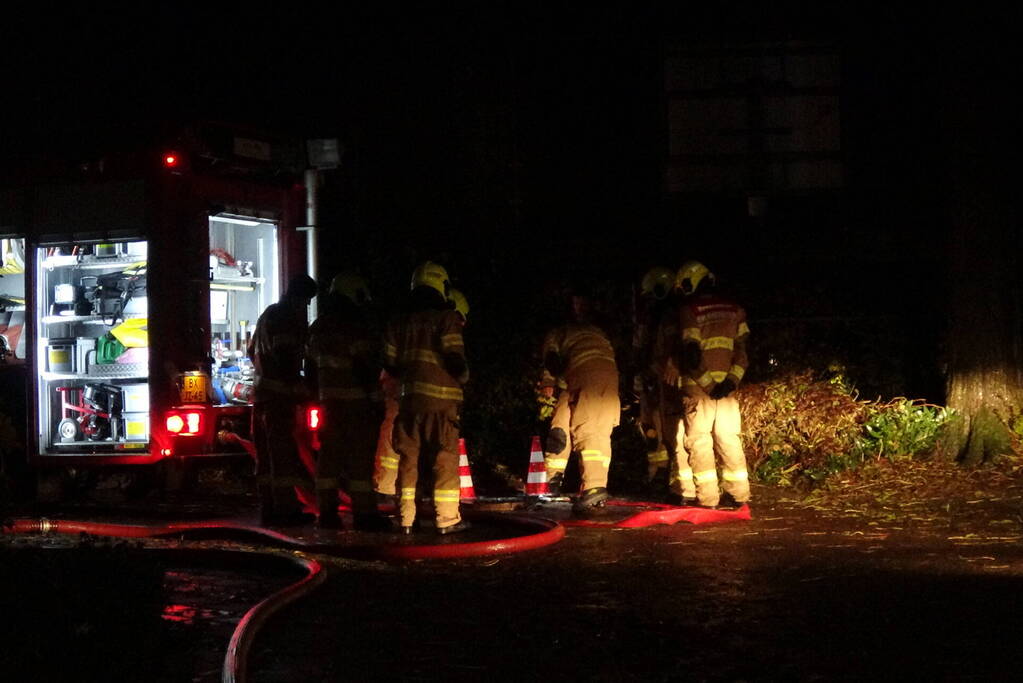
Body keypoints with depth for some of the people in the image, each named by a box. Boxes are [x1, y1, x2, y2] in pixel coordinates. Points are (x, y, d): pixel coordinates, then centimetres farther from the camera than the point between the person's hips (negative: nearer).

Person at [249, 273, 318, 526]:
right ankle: (285, 507, -12)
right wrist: (299, 384, -13)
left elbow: (252, 350, 30)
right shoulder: (286, 318, -12)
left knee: (266, 454, 10)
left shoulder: (268, 314, 21)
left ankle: (269, 508, 13)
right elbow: (286, 355, -20)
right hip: (279, 393, -10)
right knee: (283, 451, -10)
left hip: (262, 390, 10)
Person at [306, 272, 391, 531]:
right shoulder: (355, 326, -12)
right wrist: (376, 400, -14)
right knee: (360, 456, -6)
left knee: (330, 454, 10)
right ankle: (364, 513, -6)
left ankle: (327, 511, 12)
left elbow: (313, 367, 19)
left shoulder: (319, 327, 15)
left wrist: (319, 394, 25)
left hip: (329, 400, 8)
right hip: (356, 400, -8)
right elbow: (366, 366, -17)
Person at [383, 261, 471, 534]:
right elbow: (454, 359, -13)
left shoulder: (398, 323, 10)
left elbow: (390, 364, 12)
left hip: (409, 398, 5)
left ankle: (406, 518, 10)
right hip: (441, 399, -5)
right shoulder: (446, 318, -6)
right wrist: (464, 377, 7)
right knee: (445, 459, 1)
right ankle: (446, 518, 2)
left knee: (408, 458, 9)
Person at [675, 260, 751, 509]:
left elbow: (691, 354, -15)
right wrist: (732, 380, -4)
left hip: (699, 386, -5)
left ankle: (707, 497, -1)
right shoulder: (733, 308, 7)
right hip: (727, 386, 5)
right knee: (729, 439, 11)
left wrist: (706, 384, -10)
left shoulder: (689, 310, -9)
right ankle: (738, 494, 12)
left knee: (699, 441, 1)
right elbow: (743, 349, 2)